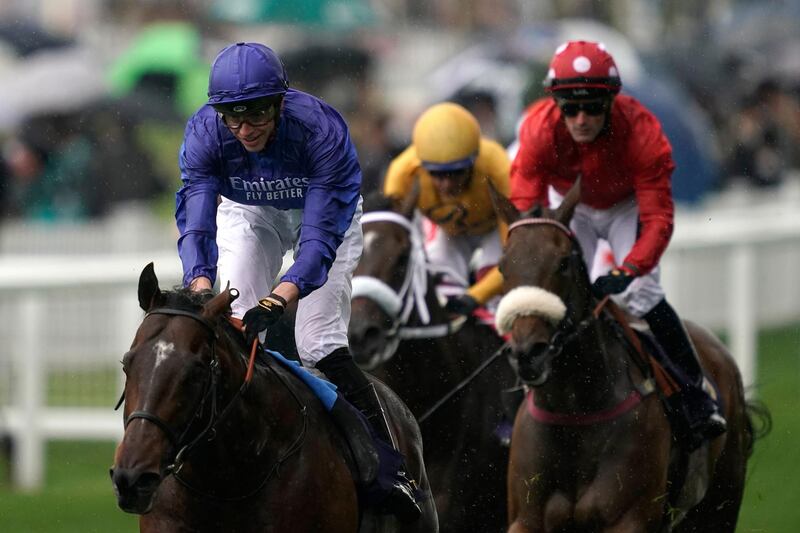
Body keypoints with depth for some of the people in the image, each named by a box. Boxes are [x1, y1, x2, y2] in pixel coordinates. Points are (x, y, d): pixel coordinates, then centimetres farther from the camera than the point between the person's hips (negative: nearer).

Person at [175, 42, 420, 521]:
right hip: (248, 214, 3)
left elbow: (321, 235, -44)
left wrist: (277, 301, -58)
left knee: (319, 344, -15)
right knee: (236, 329, -12)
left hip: (326, 210, -3)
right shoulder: (204, 133, -31)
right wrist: (201, 293, -56)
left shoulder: (322, 130, -40)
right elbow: (195, 224, -38)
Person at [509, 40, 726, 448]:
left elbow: (658, 218, -37)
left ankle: (695, 395, -7)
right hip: (571, 206, 2)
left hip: (628, 205, -2)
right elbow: (524, 207, -32)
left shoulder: (641, 132, -37)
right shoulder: (538, 129, -33)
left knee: (641, 294, -19)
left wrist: (626, 272, -52)